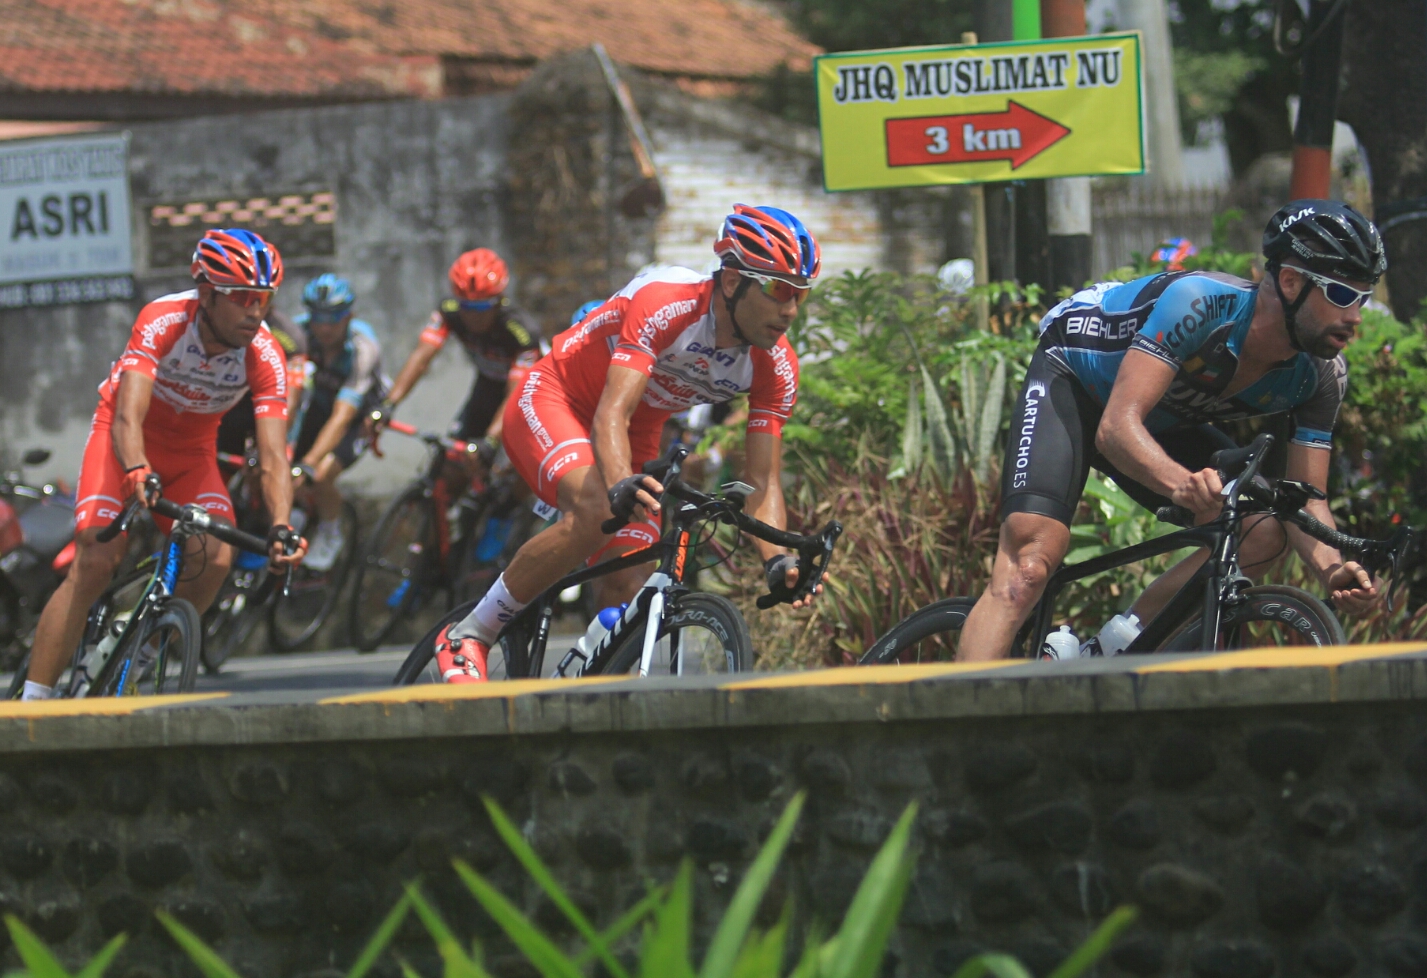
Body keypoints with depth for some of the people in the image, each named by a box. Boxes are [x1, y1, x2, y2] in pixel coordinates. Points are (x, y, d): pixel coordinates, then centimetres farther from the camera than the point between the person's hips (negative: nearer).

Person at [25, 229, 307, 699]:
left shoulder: (265, 357, -23)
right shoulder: (163, 321, -31)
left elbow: (273, 458, -28)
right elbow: (128, 417, -40)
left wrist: (281, 526, -46)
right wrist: (138, 472, -61)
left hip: (191, 452, 3)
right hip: (128, 441, -3)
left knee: (216, 559, -23)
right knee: (95, 562, -21)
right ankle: (31, 700, -18)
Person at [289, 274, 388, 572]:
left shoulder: (363, 348, -35)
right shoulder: (301, 330, -25)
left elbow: (342, 417, -41)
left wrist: (308, 464, -52)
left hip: (362, 415, -4)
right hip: (319, 403, 4)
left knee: (321, 476, -27)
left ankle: (330, 535, 3)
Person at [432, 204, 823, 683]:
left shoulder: (775, 368, -16)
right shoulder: (663, 303, -33)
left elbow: (764, 481, -14)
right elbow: (611, 415, -41)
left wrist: (779, 560, -33)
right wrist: (622, 487, -61)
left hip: (637, 435, 6)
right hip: (553, 403, -6)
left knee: (626, 590, -11)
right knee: (594, 513, -34)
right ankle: (468, 636, -20)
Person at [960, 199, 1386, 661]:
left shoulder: (1322, 376, -18)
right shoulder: (1200, 302, -37)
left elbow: (1307, 500, -14)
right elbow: (1117, 427, -44)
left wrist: (1332, 568, -37)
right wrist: (1182, 483, -65)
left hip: (1166, 423, 6)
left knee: (1262, 535, -14)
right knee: (1029, 565, -27)